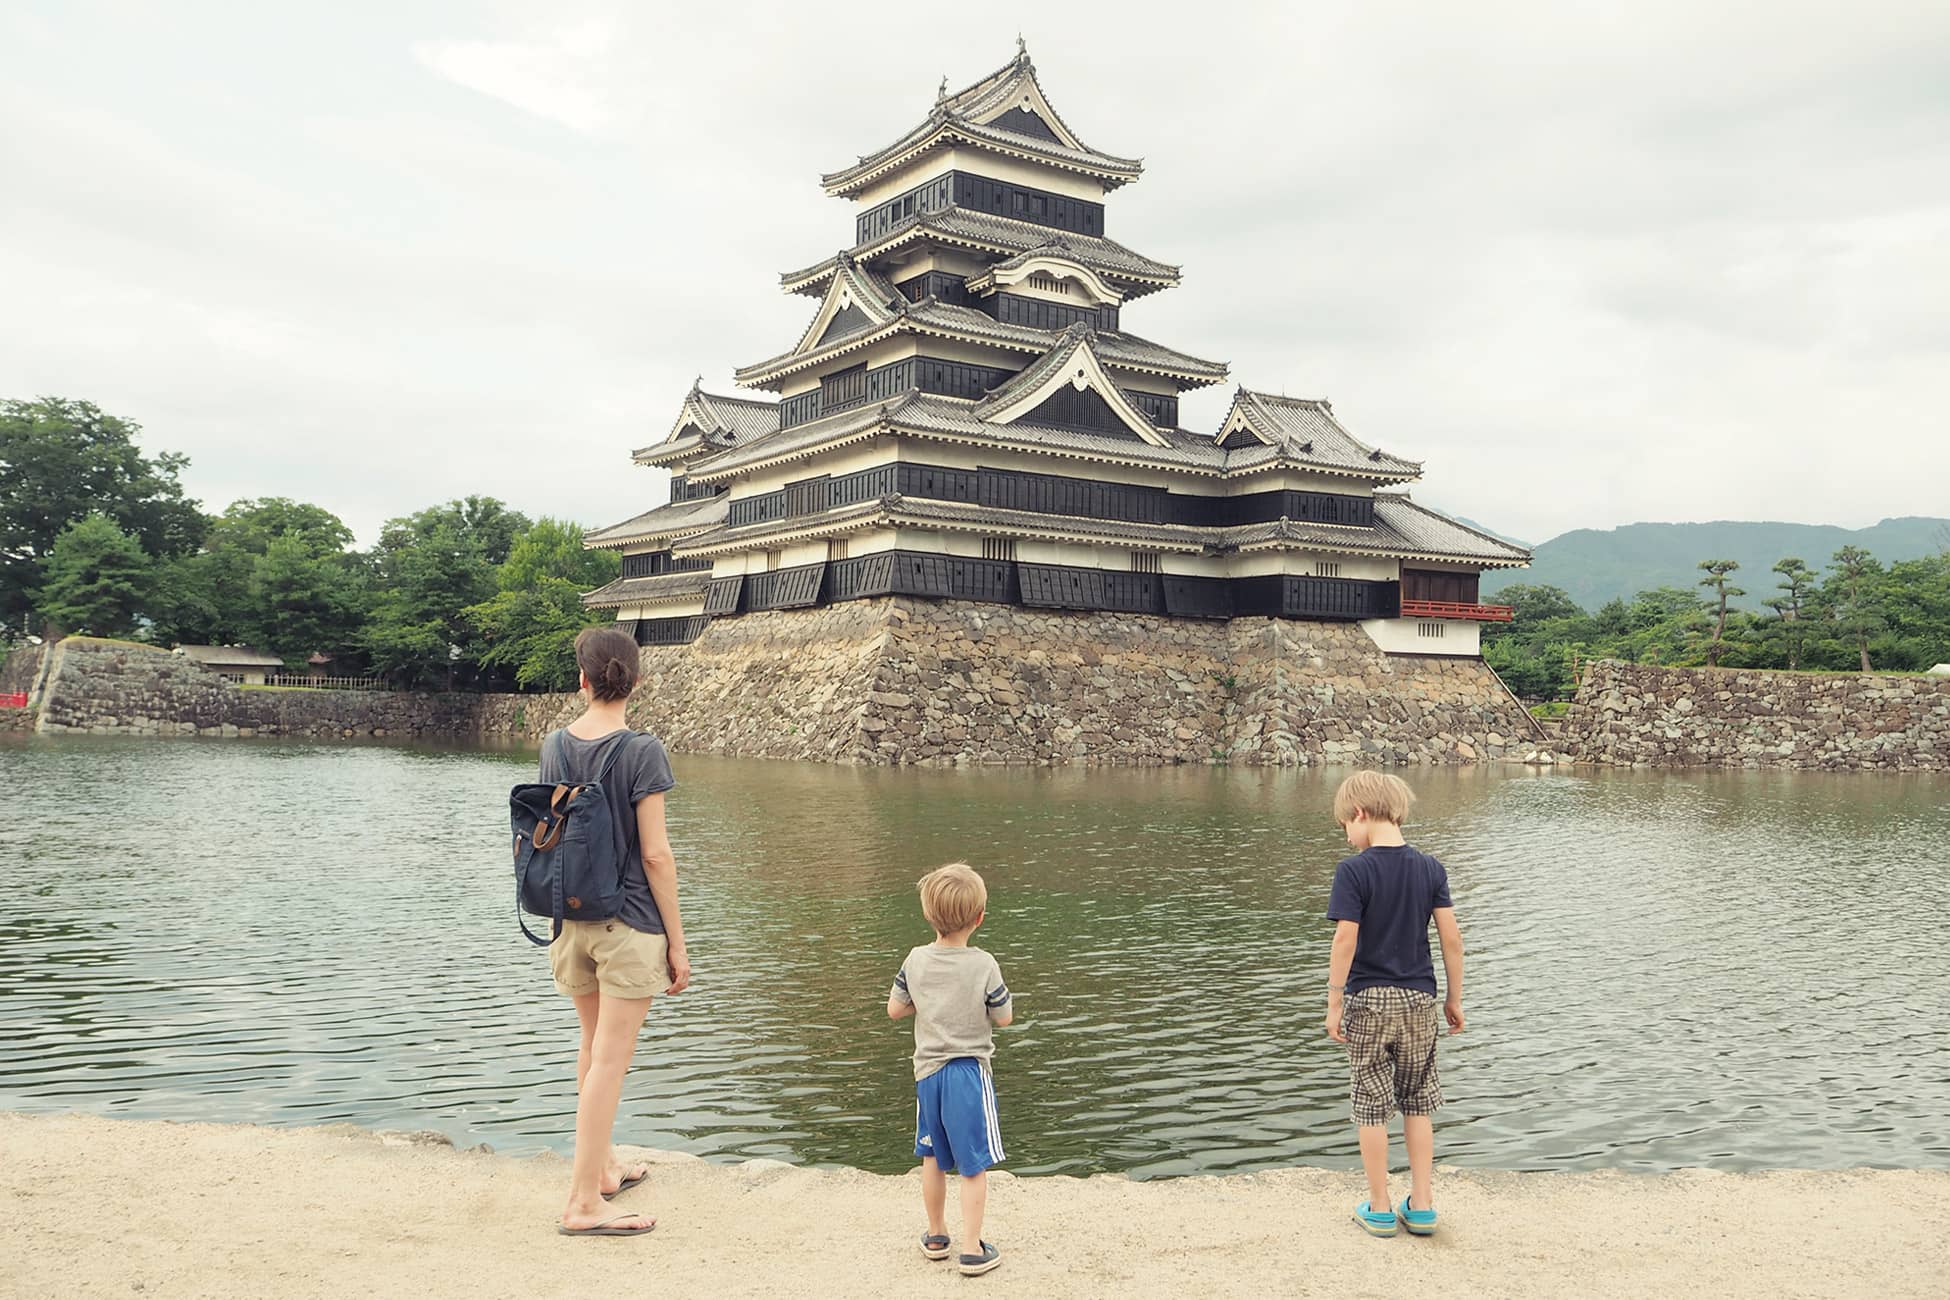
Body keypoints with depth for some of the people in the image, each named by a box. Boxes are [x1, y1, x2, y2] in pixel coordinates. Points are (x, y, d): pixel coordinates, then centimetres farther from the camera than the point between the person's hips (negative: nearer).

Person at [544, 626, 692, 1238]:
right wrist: (677, 940, -8)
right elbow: (655, 854, -15)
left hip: (571, 918, 6)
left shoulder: (554, 745, 2)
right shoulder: (640, 751, -15)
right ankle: (583, 1204, 6)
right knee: (610, 1060, 1)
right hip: (628, 923, -6)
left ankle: (603, 1167, 36)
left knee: (594, 1047, 22)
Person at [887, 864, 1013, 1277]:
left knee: (933, 1158, 20)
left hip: (928, 1070, 4)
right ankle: (972, 1250, 8)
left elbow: (894, 1009, 4)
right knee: (974, 1165, 5)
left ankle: (936, 1236, 33)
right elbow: (1004, 1017, -6)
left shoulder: (915, 961, -6)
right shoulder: (983, 965, -16)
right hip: (970, 1072, -4)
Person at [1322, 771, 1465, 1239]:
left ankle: (1379, 1209, 14)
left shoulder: (1354, 870, -13)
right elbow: (1452, 939, -1)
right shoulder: (1430, 868, 0)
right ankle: (1421, 1206, 18)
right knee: (1417, 1103, 15)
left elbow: (1345, 941, -16)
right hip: (1419, 1000, 4)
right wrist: (1454, 999, 9)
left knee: (1372, 1107, 7)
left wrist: (1334, 1004, -9)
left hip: (1368, 999, -4)